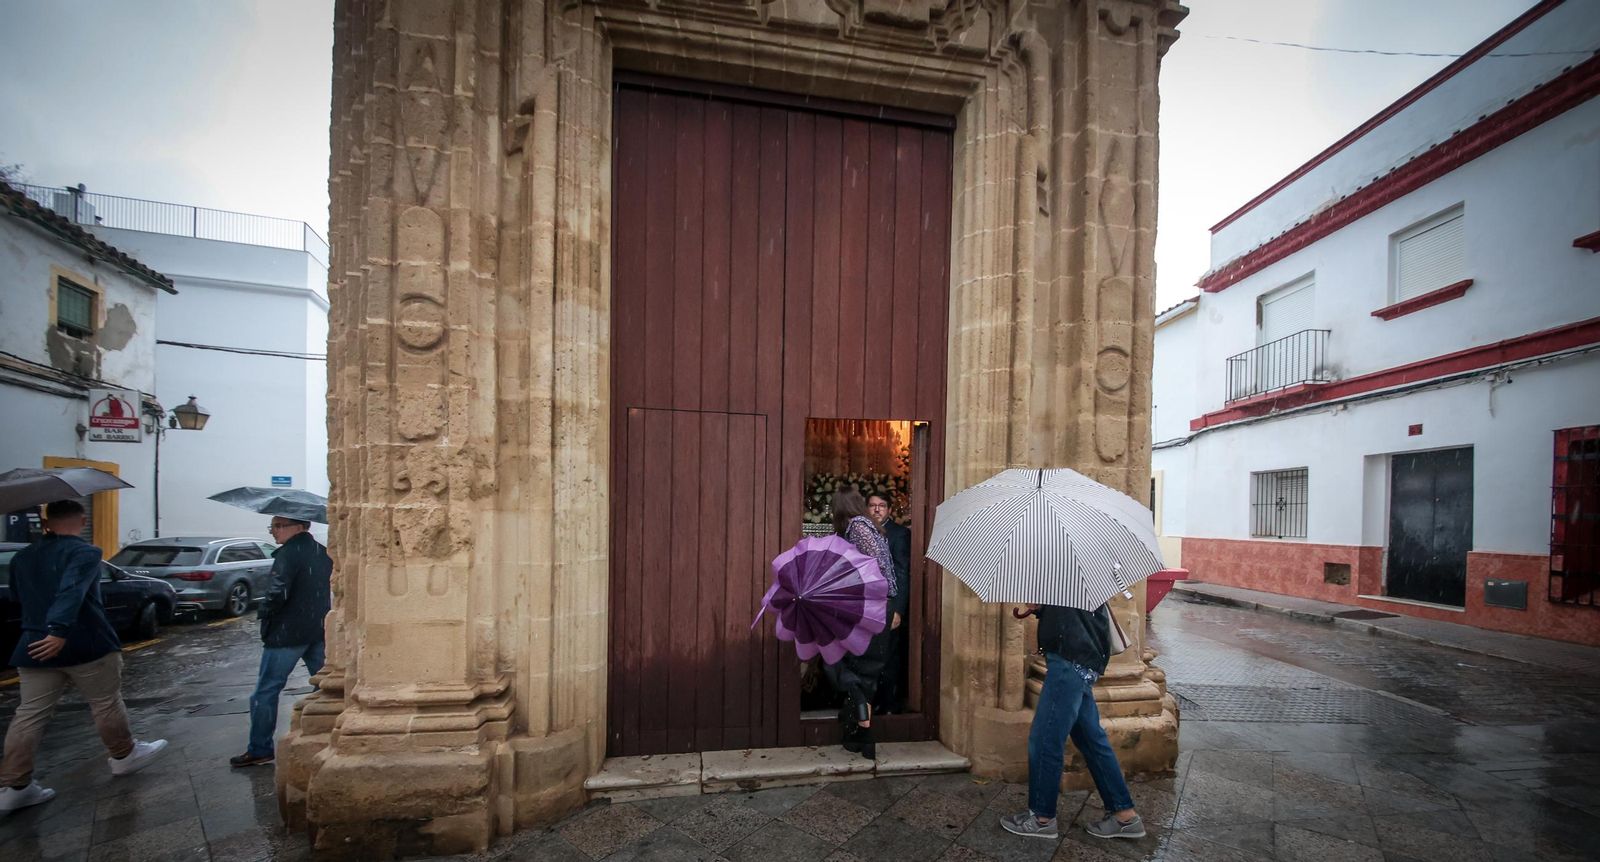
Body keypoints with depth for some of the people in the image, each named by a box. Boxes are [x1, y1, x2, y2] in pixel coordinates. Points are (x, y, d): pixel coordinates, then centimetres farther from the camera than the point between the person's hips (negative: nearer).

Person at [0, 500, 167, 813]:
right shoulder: (84, 552, -12)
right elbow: (72, 592, -28)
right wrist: (60, 630, -34)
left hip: (33, 647, 6)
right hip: (86, 644, -6)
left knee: (29, 715, 8)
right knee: (106, 703, 9)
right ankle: (124, 756, 23)